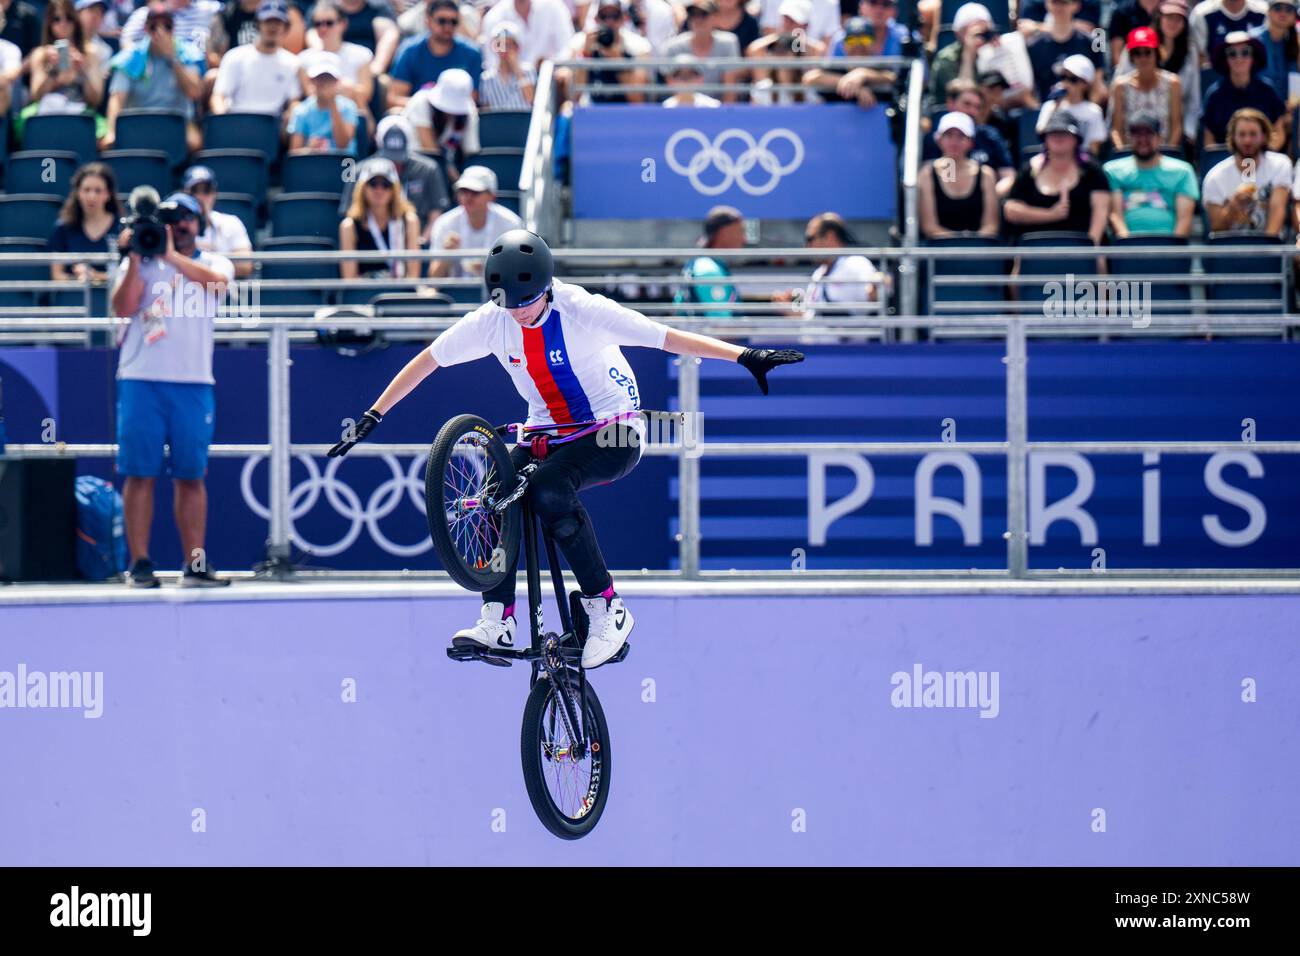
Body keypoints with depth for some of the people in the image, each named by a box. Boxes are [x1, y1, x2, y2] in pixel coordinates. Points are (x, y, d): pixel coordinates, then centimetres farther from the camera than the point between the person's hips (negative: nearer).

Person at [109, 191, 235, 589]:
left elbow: (216, 280, -13)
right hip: (141, 378, -1)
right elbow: (123, 307, -4)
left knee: (191, 476, 3)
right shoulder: (141, 263, 11)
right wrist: (135, 260, -12)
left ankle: (195, 565, 6)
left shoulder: (213, 262, 11)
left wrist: (172, 257, -23)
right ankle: (140, 564, -2)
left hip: (193, 381, 1)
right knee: (140, 473, -4)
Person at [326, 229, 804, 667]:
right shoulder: (491, 321, -9)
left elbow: (668, 338, -24)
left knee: (547, 490, -33)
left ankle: (606, 609, -23)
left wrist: (747, 357, -31)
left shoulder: (582, 311, -21)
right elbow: (426, 361, 1)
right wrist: (372, 417, 0)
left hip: (613, 432, -5)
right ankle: (496, 622, -15)